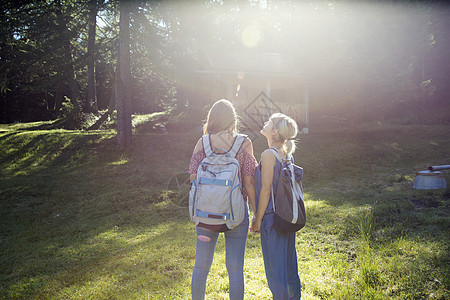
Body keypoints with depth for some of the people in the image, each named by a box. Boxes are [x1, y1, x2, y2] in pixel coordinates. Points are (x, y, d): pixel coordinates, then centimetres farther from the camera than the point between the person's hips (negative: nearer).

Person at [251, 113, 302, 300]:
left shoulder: (268, 154, -16)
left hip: (272, 217, -8)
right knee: (289, 265, 19)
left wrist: (257, 220, -10)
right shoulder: (286, 154, 9)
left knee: (275, 268, 3)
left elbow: (266, 190, -16)